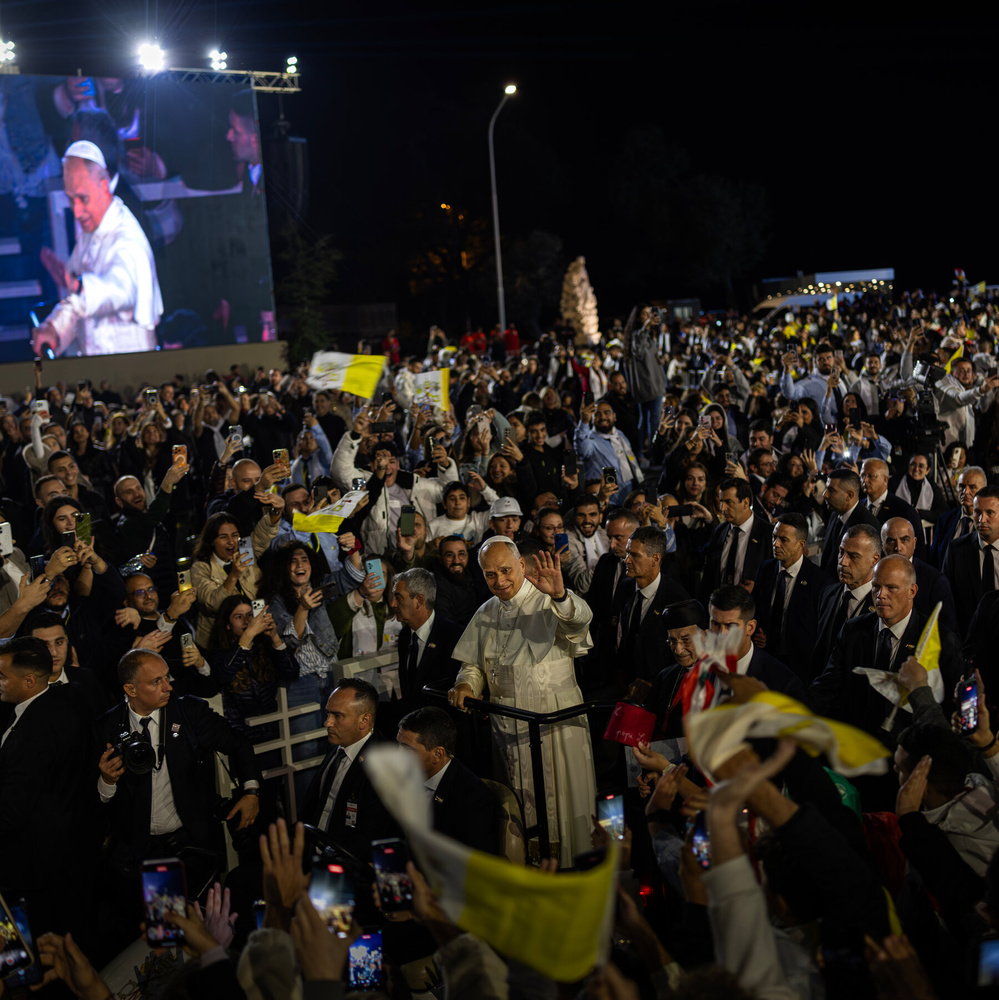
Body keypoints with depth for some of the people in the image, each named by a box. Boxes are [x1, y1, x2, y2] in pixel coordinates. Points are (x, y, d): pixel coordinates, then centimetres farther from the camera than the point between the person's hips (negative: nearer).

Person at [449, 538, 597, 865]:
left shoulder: (548, 602, -8)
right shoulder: (486, 614, 10)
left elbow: (579, 618, -30)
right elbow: (473, 664, 18)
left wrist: (560, 596, -52)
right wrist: (465, 685, -5)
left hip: (556, 727, -5)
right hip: (509, 729, 5)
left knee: (563, 809, -1)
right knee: (519, 815, 12)